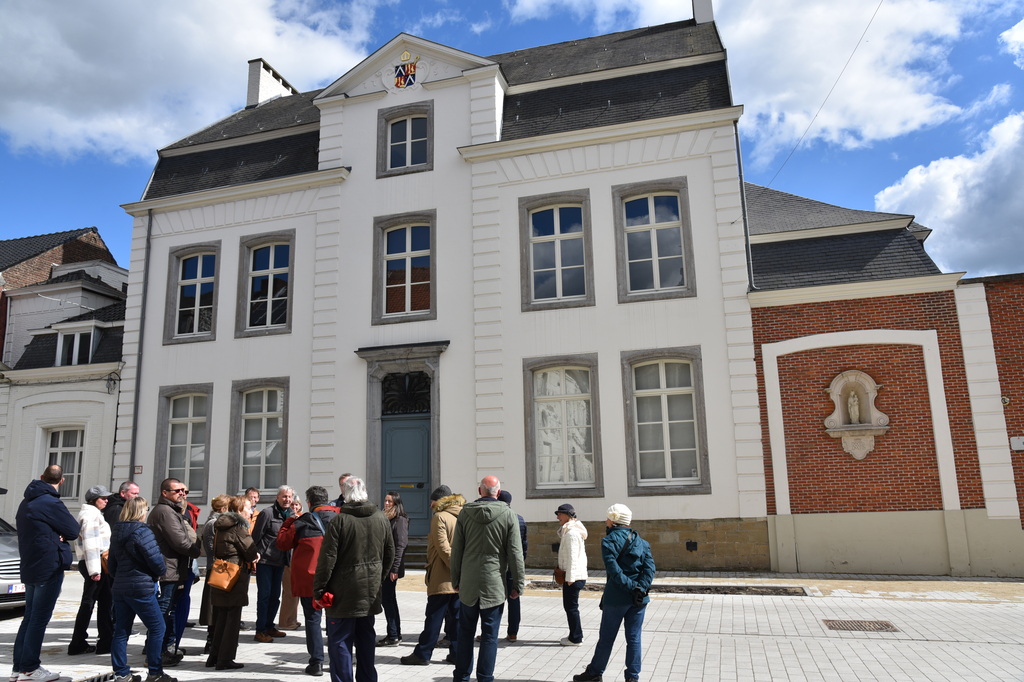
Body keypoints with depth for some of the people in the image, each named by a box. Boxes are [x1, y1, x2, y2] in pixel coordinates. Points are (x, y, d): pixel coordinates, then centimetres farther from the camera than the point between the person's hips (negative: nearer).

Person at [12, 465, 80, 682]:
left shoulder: (26, 502, 11)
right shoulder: (51, 503, -18)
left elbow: (34, 530, 14)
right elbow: (74, 531, -14)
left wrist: (56, 533, -2)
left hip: (30, 567, 9)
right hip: (49, 567, -9)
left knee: (30, 616, 16)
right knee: (39, 619, -3)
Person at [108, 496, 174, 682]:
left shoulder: (116, 532, 10)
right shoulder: (142, 531, -17)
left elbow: (112, 563, 17)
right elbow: (155, 558, -19)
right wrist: (159, 573, 0)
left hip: (119, 587, 8)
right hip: (141, 588, -8)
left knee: (121, 630, 12)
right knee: (157, 627, 1)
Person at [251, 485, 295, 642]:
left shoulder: (290, 515, 9)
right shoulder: (267, 513, -11)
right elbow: (256, 536, -11)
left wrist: (287, 562, 15)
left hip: (279, 562, 7)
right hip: (264, 560, -7)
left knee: (275, 595, 13)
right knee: (264, 594, -3)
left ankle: (269, 626, 25)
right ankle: (260, 631, 4)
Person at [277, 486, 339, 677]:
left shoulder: (302, 523, -6)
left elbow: (282, 542, 4)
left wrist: (288, 522, 14)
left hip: (308, 578, -3)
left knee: (312, 619, 5)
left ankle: (316, 662, 4)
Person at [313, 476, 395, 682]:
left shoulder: (339, 520, -13)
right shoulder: (381, 518, 2)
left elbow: (327, 558, -13)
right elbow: (389, 554, 9)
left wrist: (319, 589, -5)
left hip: (344, 591, -5)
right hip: (371, 592, 5)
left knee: (339, 641, 4)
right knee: (366, 638, 17)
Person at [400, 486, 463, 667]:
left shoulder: (439, 517, -10)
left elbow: (443, 548, -17)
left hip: (442, 578, -6)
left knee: (434, 617, 1)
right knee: (456, 616, 10)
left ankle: (422, 653, 9)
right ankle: (456, 653, 12)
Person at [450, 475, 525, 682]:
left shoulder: (465, 512, 0)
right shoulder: (508, 514, -6)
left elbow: (456, 549, 4)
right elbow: (515, 554, -6)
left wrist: (456, 579, 13)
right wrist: (518, 584, 2)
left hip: (468, 583, 2)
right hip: (495, 584, -2)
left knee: (465, 633, 14)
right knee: (490, 635, 6)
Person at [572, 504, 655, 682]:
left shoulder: (609, 541, -7)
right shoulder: (641, 542, 9)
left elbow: (613, 569, -19)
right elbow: (650, 567, -2)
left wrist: (631, 587, -17)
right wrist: (640, 587, -10)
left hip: (616, 598, -4)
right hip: (639, 599, 4)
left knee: (606, 637, 8)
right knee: (634, 638, 10)